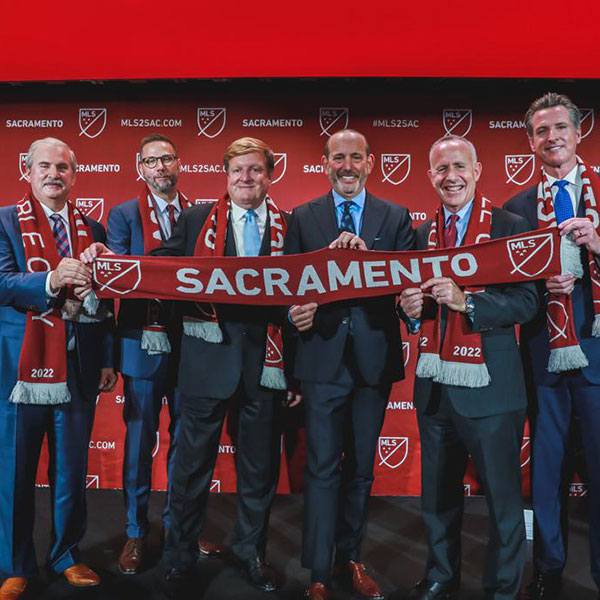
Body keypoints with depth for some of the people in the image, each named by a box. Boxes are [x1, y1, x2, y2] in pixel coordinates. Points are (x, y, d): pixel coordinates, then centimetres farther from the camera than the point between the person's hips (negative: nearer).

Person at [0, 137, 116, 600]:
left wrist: (108, 361, 7)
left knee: (72, 473, 12)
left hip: (78, 371, 3)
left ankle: (67, 556, 31)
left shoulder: (94, 230, 11)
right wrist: (51, 281, -31)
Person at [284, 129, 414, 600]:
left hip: (374, 357, 2)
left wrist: (366, 254, -18)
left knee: (361, 464, 14)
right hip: (323, 355, -1)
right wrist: (295, 311, -18)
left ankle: (350, 557, 33)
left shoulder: (396, 217, 5)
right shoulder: (302, 218, 5)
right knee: (323, 467, 2)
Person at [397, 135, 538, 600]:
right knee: (438, 496, 18)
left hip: (488, 386, -5)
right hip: (435, 384, 5)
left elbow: (527, 302, -13)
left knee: (503, 498, 6)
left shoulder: (509, 227, -5)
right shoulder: (422, 234, 11)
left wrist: (465, 301, -25)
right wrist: (412, 309, -7)